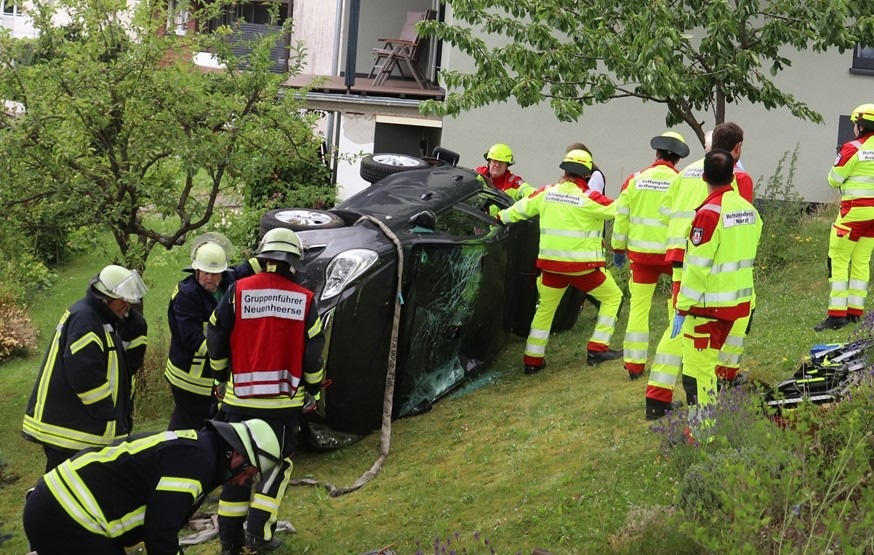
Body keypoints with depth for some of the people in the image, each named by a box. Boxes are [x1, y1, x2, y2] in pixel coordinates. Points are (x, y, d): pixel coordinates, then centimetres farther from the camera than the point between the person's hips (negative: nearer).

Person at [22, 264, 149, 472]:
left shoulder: (103, 319, 13)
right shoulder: (83, 319, -18)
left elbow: (130, 363, 12)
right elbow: (85, 377, -26)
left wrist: (133, 326, -2)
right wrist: (110, 416, -18)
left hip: (85, 427, 10)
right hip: (67, 427, -10)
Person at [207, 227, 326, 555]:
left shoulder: (237, 291, -4)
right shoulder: (304, 300, -3)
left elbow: (216, 340, 1)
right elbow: (313, 352, 0)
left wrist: (222, 376, 18)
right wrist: (314, 390, 16)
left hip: (240, 397, 1)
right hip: (283, 399, -1)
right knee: (275, 464, 14)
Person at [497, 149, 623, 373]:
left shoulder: (546, 193, 4)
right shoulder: (588, 197, -11)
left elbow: (520, 208, 17)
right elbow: (617, 210, -3)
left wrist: (500, 218, 34)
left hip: (551, 263, 5)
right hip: (582, 264, -5)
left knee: (545, 309, 18)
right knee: (612, 297, 13)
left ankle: (532, 360, 18)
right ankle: (597, 349, 7)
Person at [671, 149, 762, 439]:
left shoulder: (709, 213, -18)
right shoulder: (749, 209, 6)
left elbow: (697, 266, -19)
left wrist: (682, 309, -14)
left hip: (709, 306, -8)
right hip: (739, 302, 8)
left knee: (697, 369, -3)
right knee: (707, 364, 20)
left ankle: (702, 436, -1)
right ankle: (704, 422, 27)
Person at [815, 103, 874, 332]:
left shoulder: (853, 149, -13)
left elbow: (834, 180, -5)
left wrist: (840, 161, 11)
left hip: (855, 210, -7)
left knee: (839, 260, -2)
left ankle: (837, 314, -6)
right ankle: (856, 311, 16)